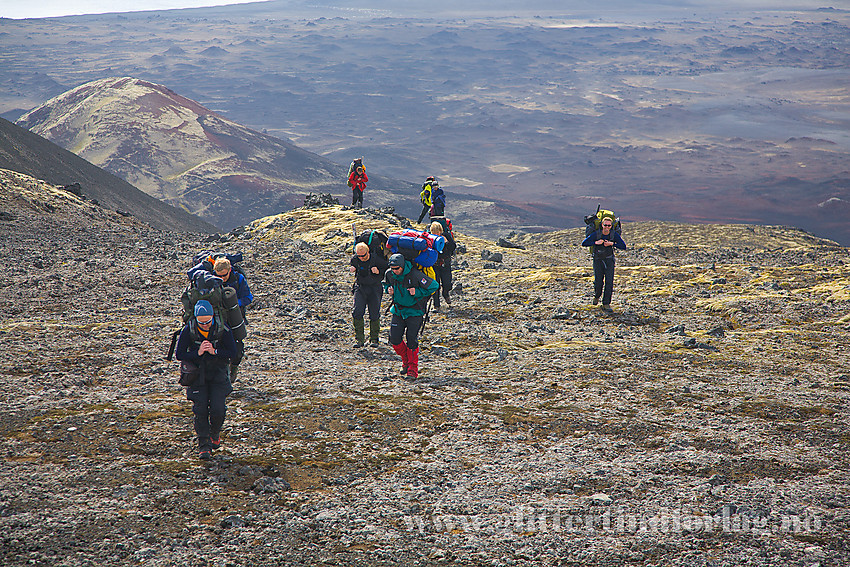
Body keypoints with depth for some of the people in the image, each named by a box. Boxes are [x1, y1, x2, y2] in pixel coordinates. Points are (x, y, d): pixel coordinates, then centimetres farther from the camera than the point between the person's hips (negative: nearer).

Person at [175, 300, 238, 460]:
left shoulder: (222, 329, -15)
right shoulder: (188, 330, -15)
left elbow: (233, 352, -10)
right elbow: (179, 354, -12)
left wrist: (214, 352, -25)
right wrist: (198, 353, -26)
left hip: (218, 373, 0)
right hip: (197, 373, 0)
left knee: (218, 409, -9)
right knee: (200, 409, -8)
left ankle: (215, 433, 22)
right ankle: (204, 445, 1)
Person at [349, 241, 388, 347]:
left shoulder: (377, 259, -15)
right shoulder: (355, 259, -6)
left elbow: (387, 268, -2)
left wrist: (379, 271, -20)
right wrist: (352, 269, -7)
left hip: (375, 288, -2)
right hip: (360, 287, 2)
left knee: (374, 314, -3)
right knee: (357, 312, -12)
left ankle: (374, 339, 12)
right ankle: (359, 339, -4)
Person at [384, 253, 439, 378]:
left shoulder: (415, 275, -22)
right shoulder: (390, 274, -5)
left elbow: (434, 286, -15)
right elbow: (386, 283, 20)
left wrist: (417, 292, -21)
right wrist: (389, 289, -4)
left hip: (414, 312, -5)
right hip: (398, 310, 5)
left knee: (412, 339, -11)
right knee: (394, 338, -4)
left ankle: (413, 370, 1)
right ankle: (406, 361, 23)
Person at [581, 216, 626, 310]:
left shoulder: (614, 235, -10)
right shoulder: (596, 234, -14)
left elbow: (623, 246, -14)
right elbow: (583, 243, -16)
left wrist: (612, 244, -26)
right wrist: (596, 242, -28)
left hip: (609, 260, 1)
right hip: (598, 260, -1)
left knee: (609, 282, -11)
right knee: (598, 282, -5)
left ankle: (606, 304, -3)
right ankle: (596, 296, 30)